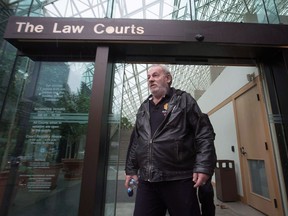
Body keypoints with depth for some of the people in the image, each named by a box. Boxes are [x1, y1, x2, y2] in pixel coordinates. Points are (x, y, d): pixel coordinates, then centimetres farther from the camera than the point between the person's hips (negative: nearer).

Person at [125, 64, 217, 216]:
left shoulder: (183, 100, 1)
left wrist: (203, 166, -15)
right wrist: (130, 169, 15)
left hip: (179, 179, -4)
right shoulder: (143, 109, 15)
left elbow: (204, 133, -6)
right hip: (146, 181, 5)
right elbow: (135, 141, 18)